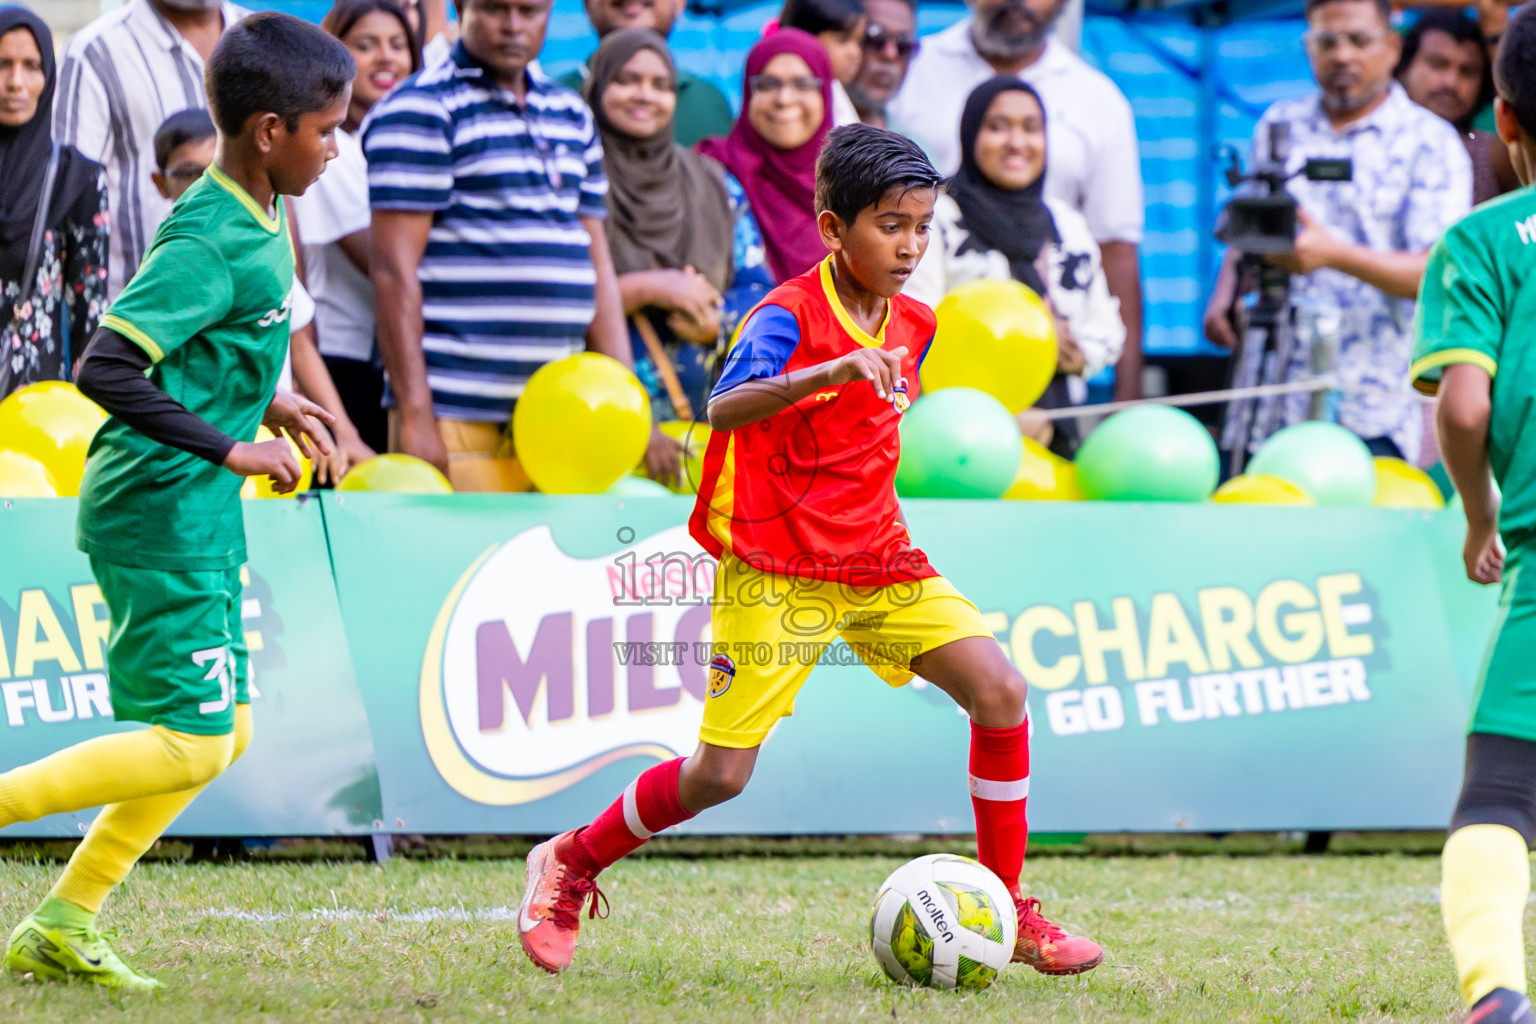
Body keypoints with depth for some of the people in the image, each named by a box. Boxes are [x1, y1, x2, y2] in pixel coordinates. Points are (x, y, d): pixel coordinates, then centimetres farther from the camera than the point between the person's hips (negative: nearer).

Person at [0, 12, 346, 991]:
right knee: (189, 745, -11)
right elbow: (104, 367, -26)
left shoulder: (258, 221, 11)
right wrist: (230, 449, -24)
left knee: (223, 731, 11)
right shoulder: (209, 242, -19)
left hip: (196, 516, 10)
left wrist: (265, 401, 14)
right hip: (162, 514, -10)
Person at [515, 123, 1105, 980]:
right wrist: (835, 369, -47)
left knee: (1000, 690, -12)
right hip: (775, 571, -6)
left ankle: (1008, 915, -1)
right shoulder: (790, 315, -14)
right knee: (720, 775, -6)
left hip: (878, 561, 6)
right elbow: (725, 408, -34)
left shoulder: (915, 329, 7)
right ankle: (570, 864, 19)